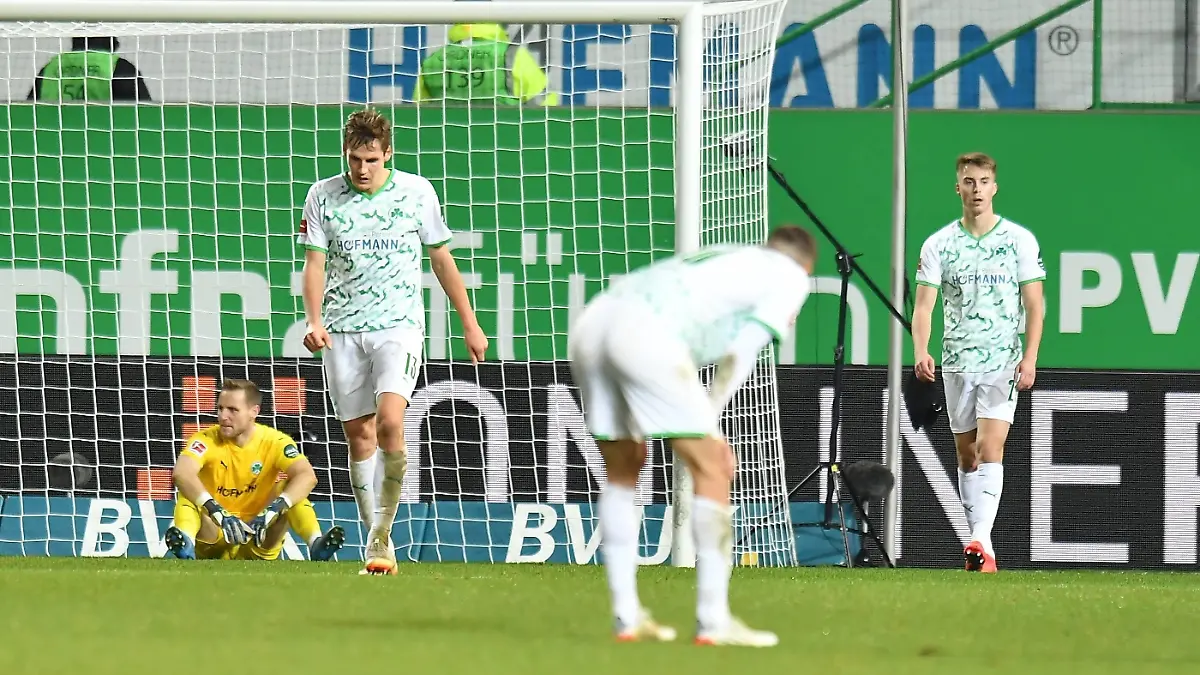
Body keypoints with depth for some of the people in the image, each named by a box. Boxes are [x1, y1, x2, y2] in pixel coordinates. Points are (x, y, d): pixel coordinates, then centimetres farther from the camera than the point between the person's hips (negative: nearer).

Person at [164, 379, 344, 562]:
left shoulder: (275, 442, -7)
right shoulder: (206, 440, -10)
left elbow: (307, 476, -24)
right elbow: (181, 473, -31)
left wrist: (272, 510, -41)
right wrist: (218, 513, -46)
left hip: (258, 548, 1)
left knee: (294, 488, -16)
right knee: (189, 489, -25)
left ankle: (315, 543, -39)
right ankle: (186, 542, -53)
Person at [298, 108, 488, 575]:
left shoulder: (417, 193, 2)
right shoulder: (323, 196, 3)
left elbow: (441, 259, 11)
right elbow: (314, 263, 3)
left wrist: (470, 323, 13)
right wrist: (314, 321, -13)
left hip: (399, 325, -2)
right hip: (342, 330, 2)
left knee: (389, 422, -21)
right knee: (359, 434, 2)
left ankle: (381, 533, -11)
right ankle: (378, 547, 11)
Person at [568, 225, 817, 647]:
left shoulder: (725, 259, 37)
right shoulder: (791, 276, 18)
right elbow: (740, 355, 4)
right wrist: (709, 427, 5)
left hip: (590, 323, 8)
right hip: (645, 334, -8)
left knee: (621, 473, 21)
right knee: (713, 470, 1)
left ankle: (627, 617, 21)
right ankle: (714, 622, 0)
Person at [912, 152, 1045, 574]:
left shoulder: (1020, 240, 1)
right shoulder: (938, 244, 4)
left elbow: (1034, 305, 1)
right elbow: (923, 305, 0)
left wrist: (1030, 358, -10)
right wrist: (921, 352, -17)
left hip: (1004, 363, -3)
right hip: (957, 362, 3)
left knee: (990, 448, -17)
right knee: (966, 455, 8)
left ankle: (981, 540, -26)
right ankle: (978, 545, 16)